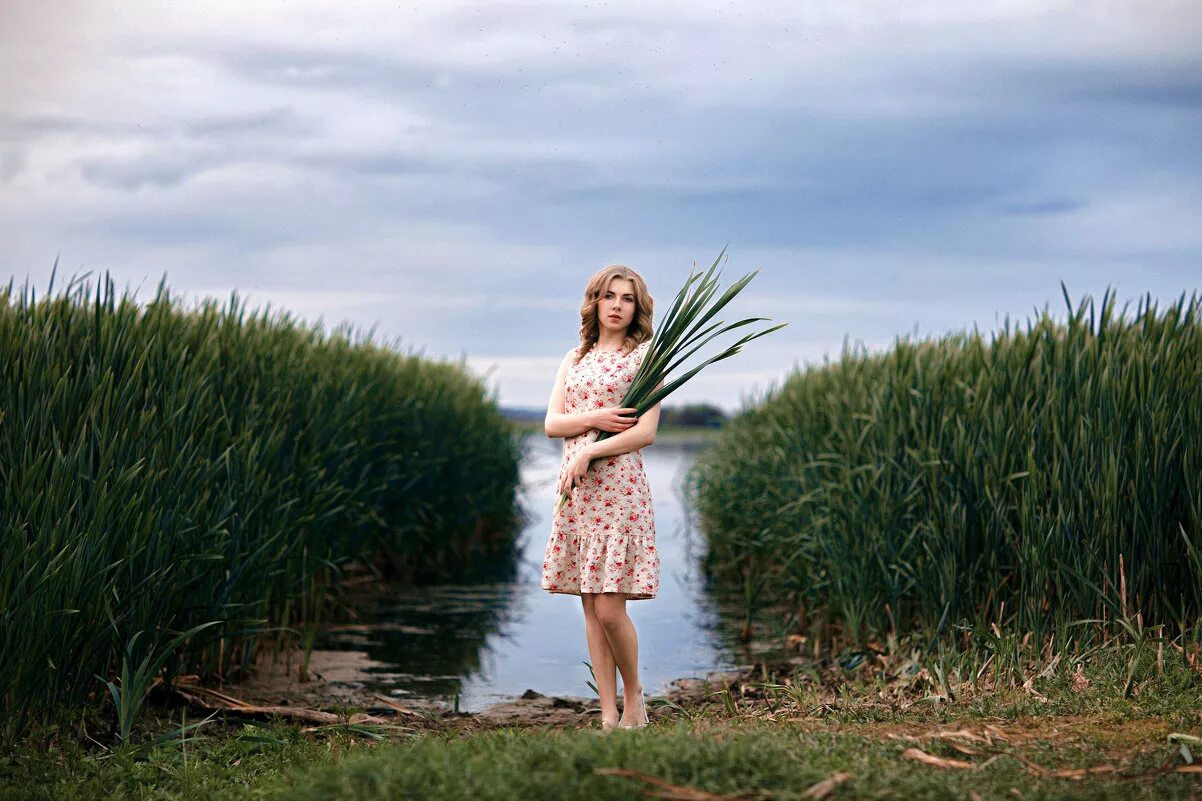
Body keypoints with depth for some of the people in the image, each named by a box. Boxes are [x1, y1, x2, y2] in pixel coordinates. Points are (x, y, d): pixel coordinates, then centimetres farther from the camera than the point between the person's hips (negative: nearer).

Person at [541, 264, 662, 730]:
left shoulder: (645, 356, 0)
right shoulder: (574, 359, 16)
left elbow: (645, 433, -9)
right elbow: (552, 423, 7)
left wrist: (588, 451, -15)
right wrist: (595, 418, -10)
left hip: (619, 486, -5)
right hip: (575, 488, 5)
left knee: (610, 608, -11)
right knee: (591, 609, 4)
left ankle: (633, 697, 12)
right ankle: (608, 716, 8)